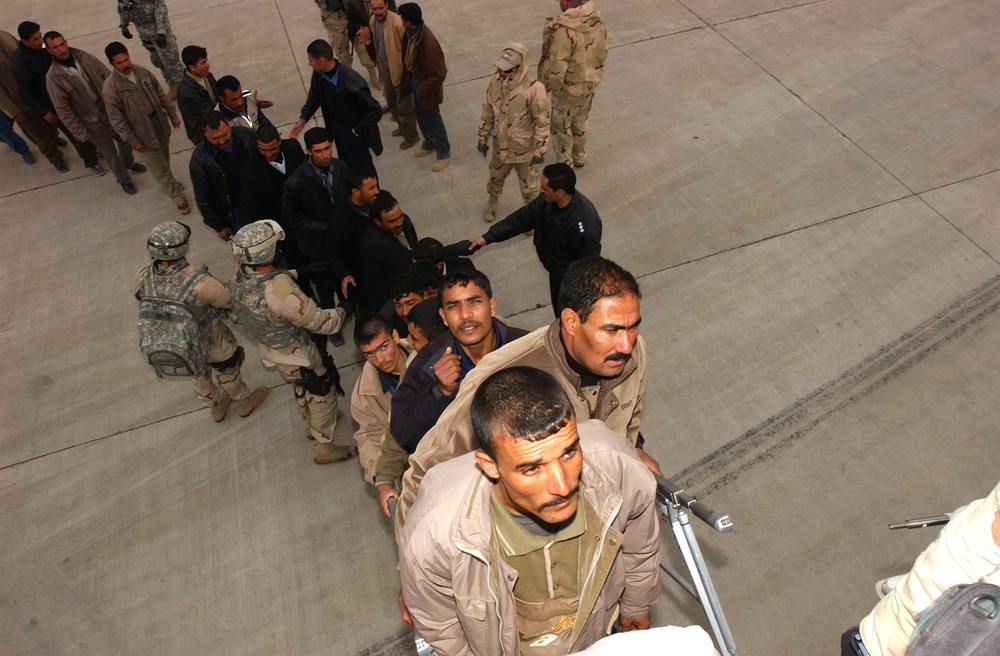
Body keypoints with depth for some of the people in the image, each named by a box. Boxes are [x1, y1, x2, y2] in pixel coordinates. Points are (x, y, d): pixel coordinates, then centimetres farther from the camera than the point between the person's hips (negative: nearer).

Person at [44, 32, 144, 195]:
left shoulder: (85, 57, -7)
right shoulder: (53, 77, -18)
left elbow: (108, 76, 3)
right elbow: (63, 111, -15)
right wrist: (81, 134, -15)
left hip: (113, 111, 4)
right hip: (94, 124, -4)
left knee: (126, 142, 25)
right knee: (111, 155, 9)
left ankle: (129, 163, 56)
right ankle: (124, 180, 35)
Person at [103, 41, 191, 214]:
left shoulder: (142, 72, -6)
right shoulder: (110, 88, -21)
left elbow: (160, 94, 7)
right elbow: (116, 119, -16)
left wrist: (172, 114, 8)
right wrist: (132, 141, -15)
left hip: (159, 122, 5)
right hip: (142, 132, -5)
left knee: (164, 159, 24)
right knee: (159, 168, 5)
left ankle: (169, 183, 50)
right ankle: (178, 197, 19)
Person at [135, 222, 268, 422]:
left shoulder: (143, 279, -24)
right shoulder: (198, 282, -40)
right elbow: (231, 300, -25)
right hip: (210, 344, -5)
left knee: (198, 375, 33)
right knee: (227, 371, 28)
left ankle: (215, 405, 61)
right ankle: (244, 402, 55)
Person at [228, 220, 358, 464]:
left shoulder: (238, 277, -16)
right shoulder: (279, 289, -41)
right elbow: (319, 322, -30)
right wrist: (342, 310, -12)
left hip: (269, 349, 8)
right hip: (296, 355, -8)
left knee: (301, 388, 31)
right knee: (323, 394, 15)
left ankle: (312, 426, 55)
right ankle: (324, 448, 32)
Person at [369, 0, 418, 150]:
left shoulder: (397, 23, -26)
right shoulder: (372, 21, -1)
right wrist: (378, 63, 18)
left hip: (399, 67, -8)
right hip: (384, 65, 8)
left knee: (404, 103, 5)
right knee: (391, 101, 22)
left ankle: (411, 135, 22)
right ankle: (402, 126, 45)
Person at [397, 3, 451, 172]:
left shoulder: (428, 42, -33)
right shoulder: (410, 33, -8)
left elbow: (438, 73, -29)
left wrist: (424, 90, -20)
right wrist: (406, 79, 11)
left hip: (426, 86, -8)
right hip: (414, 79, 8)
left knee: (433, 119, 9)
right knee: (420, 116, 24)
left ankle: (444, 153, 28)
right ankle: (430, 144, 47)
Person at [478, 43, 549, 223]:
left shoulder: (533, 88, -28)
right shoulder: (495, 81, -11)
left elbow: (542, 122, -20)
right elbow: (488, 112, 2)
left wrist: (540, 150, -17)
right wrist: (483, 138, 6)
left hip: (524, 150, -4)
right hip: (501, 147, 5)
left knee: (529, 187, 17)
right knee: (495, 179, 29)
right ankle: (491, 204, 59)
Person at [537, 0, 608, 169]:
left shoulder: (565, 30, -32)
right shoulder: (597, 18, -8)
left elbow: (557, 68, -27)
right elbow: (603, 52, 4)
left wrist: (546, 85, -9)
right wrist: (591, 72, 18)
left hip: (569, 87, -7)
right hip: (590, 82, 7)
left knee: (561, 127, 15)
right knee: (580, 122, 28)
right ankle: (580, 158, 46)